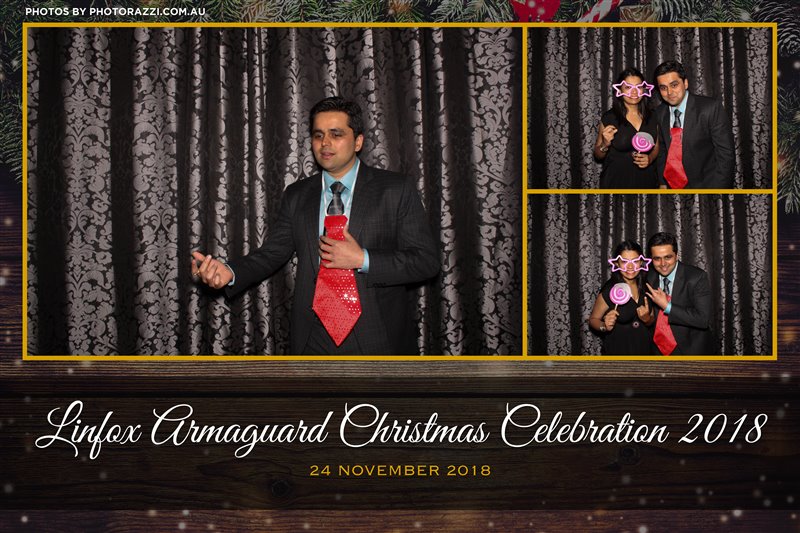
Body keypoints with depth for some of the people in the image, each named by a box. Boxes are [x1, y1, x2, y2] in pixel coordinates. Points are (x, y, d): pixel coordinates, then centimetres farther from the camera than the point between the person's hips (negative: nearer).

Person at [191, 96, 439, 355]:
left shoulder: (396, 190, -5)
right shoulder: (296, 196, 8)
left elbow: (426, 261, -8)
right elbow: (272, 253, 4)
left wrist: (362, 259, -19)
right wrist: (229, 272, -15)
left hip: (379, 340, -3)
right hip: (314, 340, 3)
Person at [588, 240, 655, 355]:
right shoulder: (609, 291, -18)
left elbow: (652, 321, 9)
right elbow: (593, 319, -6)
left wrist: (647, 319, -13)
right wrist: (605, 326, -26)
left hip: (643, 349, 5)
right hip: (617, 351, -5)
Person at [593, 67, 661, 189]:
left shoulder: (651, 117, 2)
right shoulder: (609, 118, -8)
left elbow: (656, 147, 13)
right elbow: (598, 155, 0)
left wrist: (650, 158, -7)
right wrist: (605, 144, -21)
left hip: (646, 179, 3)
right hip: (616, 181, -3)